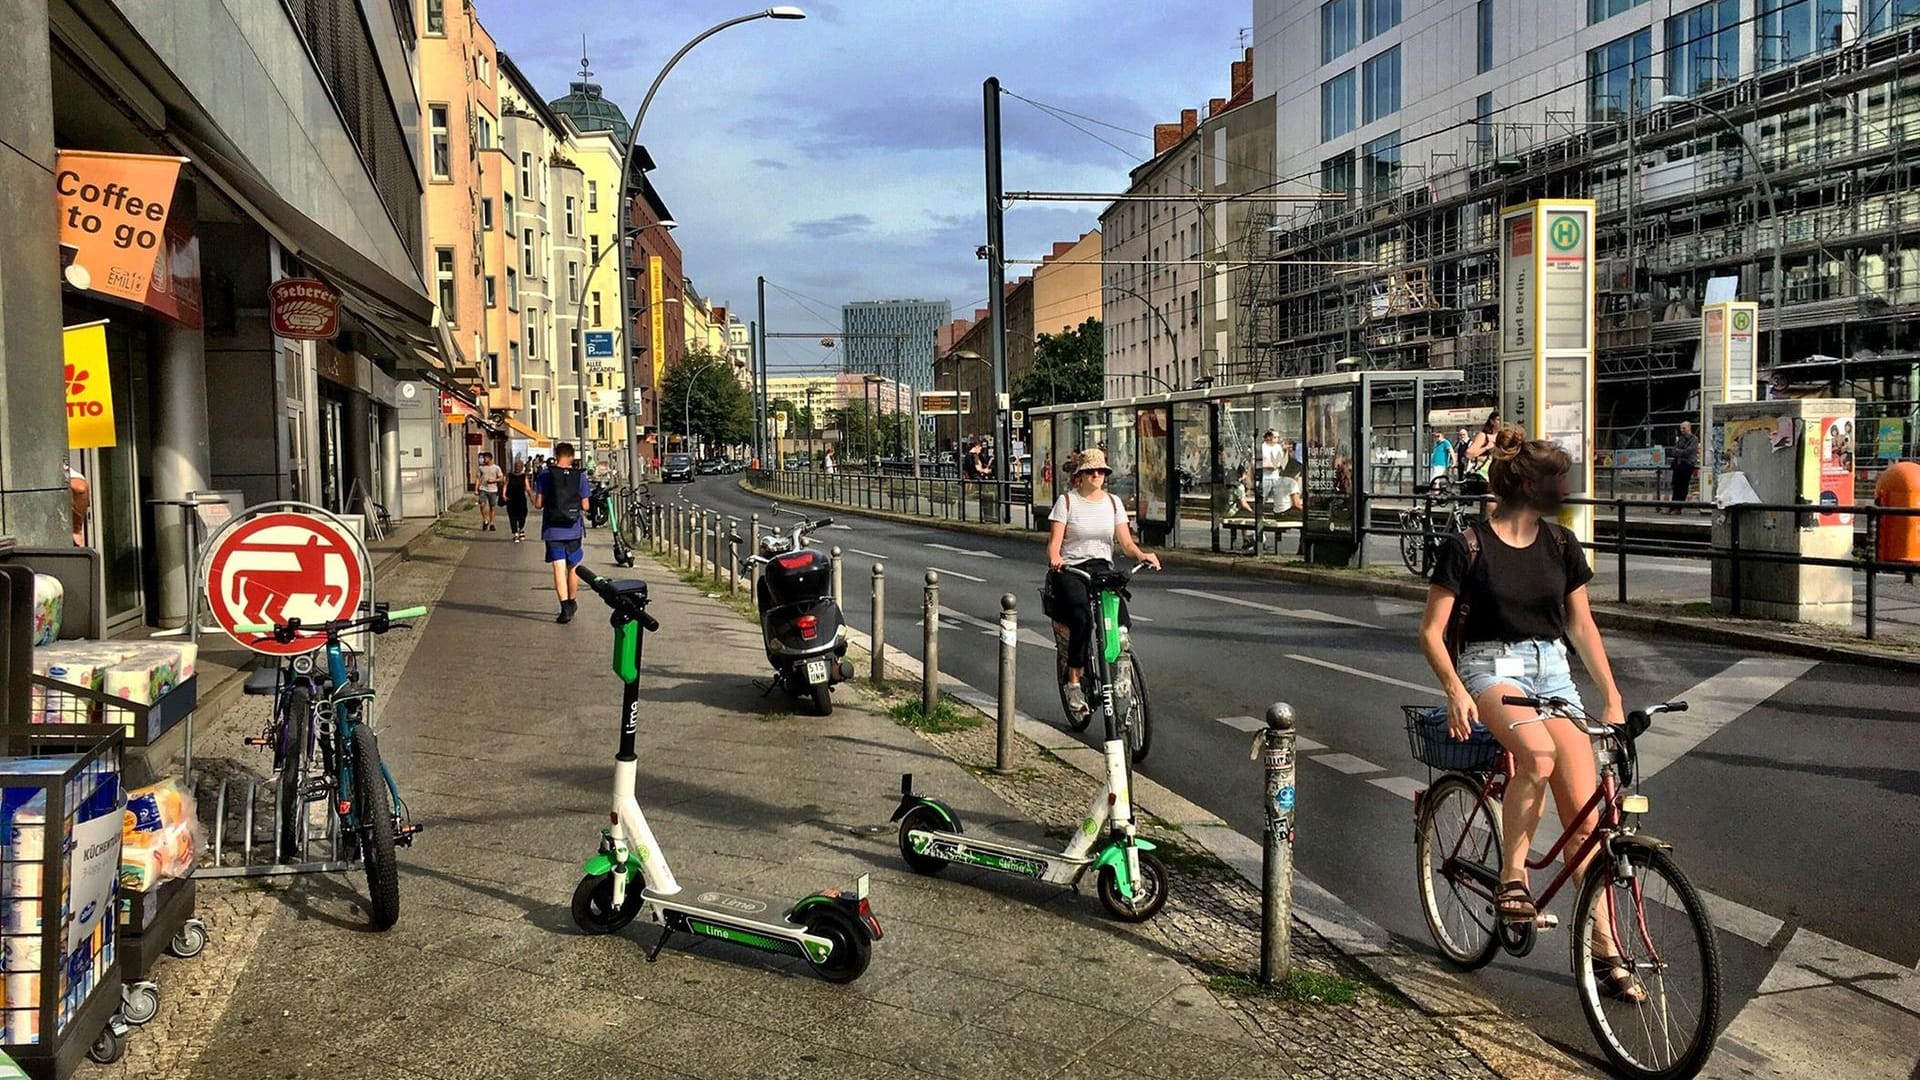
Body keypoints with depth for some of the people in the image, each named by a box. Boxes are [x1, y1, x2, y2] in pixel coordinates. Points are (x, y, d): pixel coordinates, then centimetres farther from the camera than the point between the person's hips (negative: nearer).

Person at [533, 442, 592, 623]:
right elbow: (585, 506, -3)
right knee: (573, 567, 17)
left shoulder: (545, 476, -5)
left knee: (559, 569, -1)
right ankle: (572, 603, 31)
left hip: (552, 530, -1)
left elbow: (538, 504, -4)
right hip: (574, 529, 1)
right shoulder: (580, 476, -4)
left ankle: (565, 608, -10)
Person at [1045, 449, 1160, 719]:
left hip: (1101, 567, 3)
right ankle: (1074, 684, -20)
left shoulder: (1113, 501, 12)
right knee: (1082, 618, -29)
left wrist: (1140, 554, -17)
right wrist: (1054, 558, -31)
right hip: (1069, 569, -3)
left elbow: (1125, 541, 5)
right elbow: (1055, 540, -8)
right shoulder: (1067, 501, 1)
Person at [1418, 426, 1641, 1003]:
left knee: (1583, 814, -6)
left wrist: (1611, 697, 7)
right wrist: (1455, 690, -22)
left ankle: (1603, 947, 6)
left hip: (1552, 669, 5)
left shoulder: (1561, 545, 7)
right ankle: (1511, 879, -18)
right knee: (1537, 754, -37)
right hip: (1491, 667, -4)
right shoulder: (1467, 546, -8)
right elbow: (1431, 631, -7)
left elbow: (1582, 626, 15)